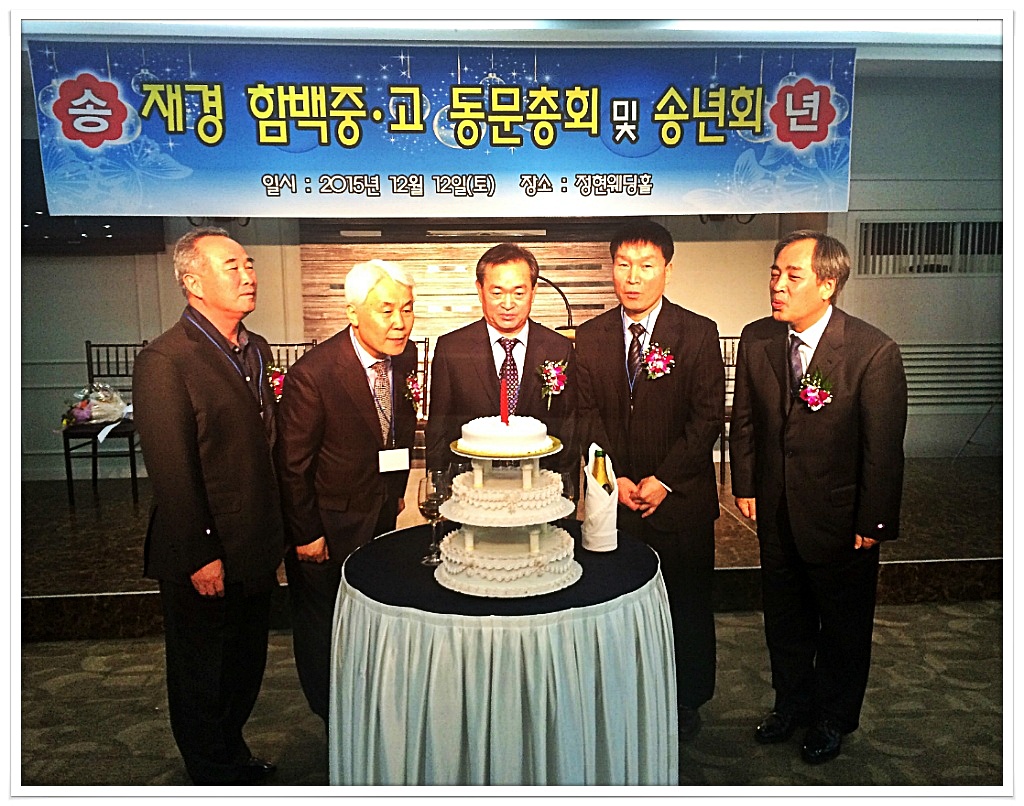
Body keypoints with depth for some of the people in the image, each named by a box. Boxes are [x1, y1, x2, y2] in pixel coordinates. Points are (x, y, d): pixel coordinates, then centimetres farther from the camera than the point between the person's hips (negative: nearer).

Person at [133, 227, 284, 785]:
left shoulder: (256, 350, 6)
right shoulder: (165, 361, -19)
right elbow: (171, 472, -20)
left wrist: (274, 531, 9)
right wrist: (200, 556, -17)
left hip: (255, 551, 7)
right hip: (204, 562, -7)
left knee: (245, 672, 24)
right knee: (200, 681, 17)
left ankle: (232, 755, 46)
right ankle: (215, 777, 38)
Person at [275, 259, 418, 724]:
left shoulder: (405, 356, -8)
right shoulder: (313, 373, -27)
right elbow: (292, 463, -19)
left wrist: (396, 491, 13)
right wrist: (306, 534, -14)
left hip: (382, 513, 6)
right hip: (327, 523, -5)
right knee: (322, 624, 16)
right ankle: (333, 720, 40)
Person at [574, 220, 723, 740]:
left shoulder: (698, 333, -5)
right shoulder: (590, 336, 3)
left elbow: (708, 418, -8)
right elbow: (587, 415, 2)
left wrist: (664, 480, -12)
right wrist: (614, 478, -8)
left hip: (681, 498, -1)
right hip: (613, 497, 2)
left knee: (687, 601, 12)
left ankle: (686, 702, 33)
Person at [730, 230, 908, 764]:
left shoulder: (874, 352, -20)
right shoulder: (756, 340, -7)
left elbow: (883, 448, -15)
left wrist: (872, 522, -12)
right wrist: (745, 487, 3)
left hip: (840, 517, -4)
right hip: (776, 514, 4)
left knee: (843, 625, 17)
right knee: (784, 618, 21)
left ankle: (833, 718, 41)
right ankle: (791, 703, 45)